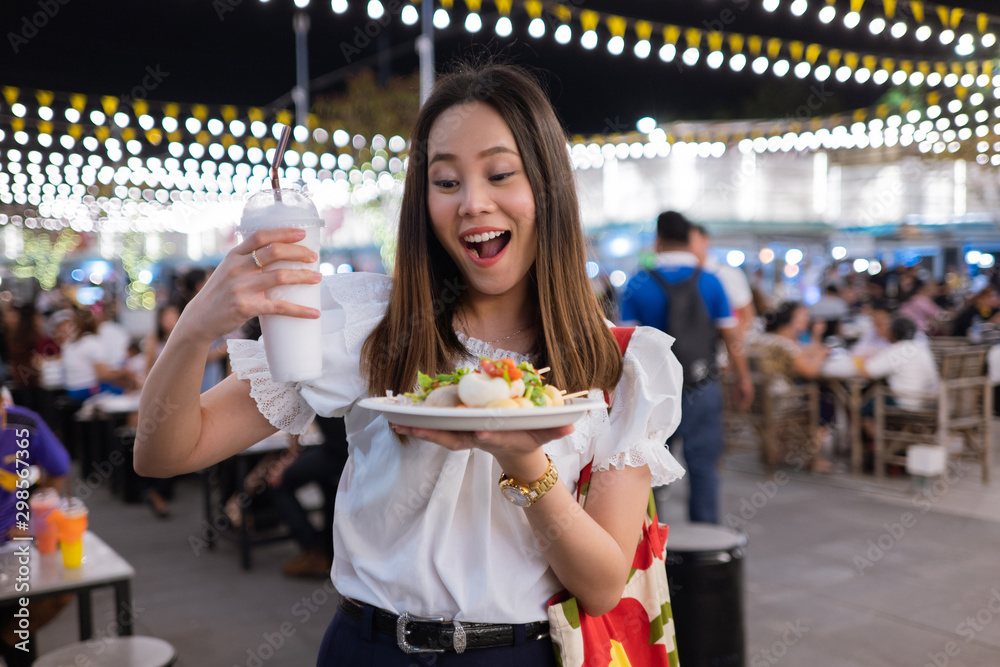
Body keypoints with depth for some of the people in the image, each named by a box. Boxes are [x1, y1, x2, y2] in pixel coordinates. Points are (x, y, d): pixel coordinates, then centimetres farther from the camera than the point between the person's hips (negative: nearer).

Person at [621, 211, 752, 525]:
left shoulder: (638, 285, -5)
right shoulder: (710, 282, -3)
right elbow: (731, 337, 0)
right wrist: (744, 379, 11)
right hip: (702, 389, 0)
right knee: (702, 466, 7)